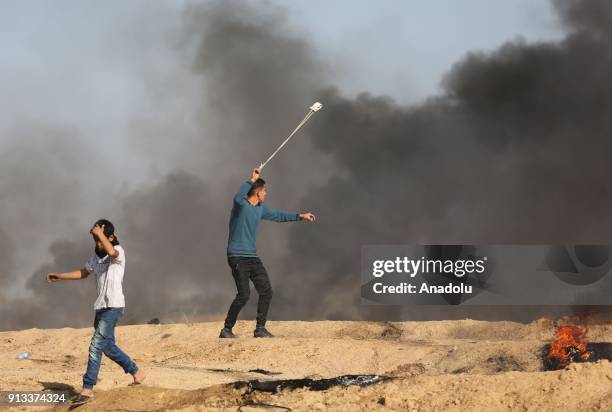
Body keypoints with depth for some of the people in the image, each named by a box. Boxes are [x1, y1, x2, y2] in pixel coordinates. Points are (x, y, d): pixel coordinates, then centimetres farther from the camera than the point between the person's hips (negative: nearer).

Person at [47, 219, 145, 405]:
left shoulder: (118, 252, -9)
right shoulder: (96, 257, 14)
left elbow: (111, 252, -35)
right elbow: (83, 273, 30)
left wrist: (99, 232, -25)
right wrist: (59, 276, 26)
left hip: (114, 306, -9)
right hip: (100, 307, 9)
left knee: (96, 346, -16)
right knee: (108, 347, 17)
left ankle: (88, 388, -17)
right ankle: (135, 372, 35)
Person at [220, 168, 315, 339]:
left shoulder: (261, 208, 14)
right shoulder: (241, 205, -10)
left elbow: (278, 215, 28)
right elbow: (238, 198, -35)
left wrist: (300, 216, 29)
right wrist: (251, 180, -31)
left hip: (253, 257, 8)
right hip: (238, 257, -8)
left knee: (266, 291, 3)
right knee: (244, 295, -16)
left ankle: (260, 328, 13)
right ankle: (227, 329, -5)